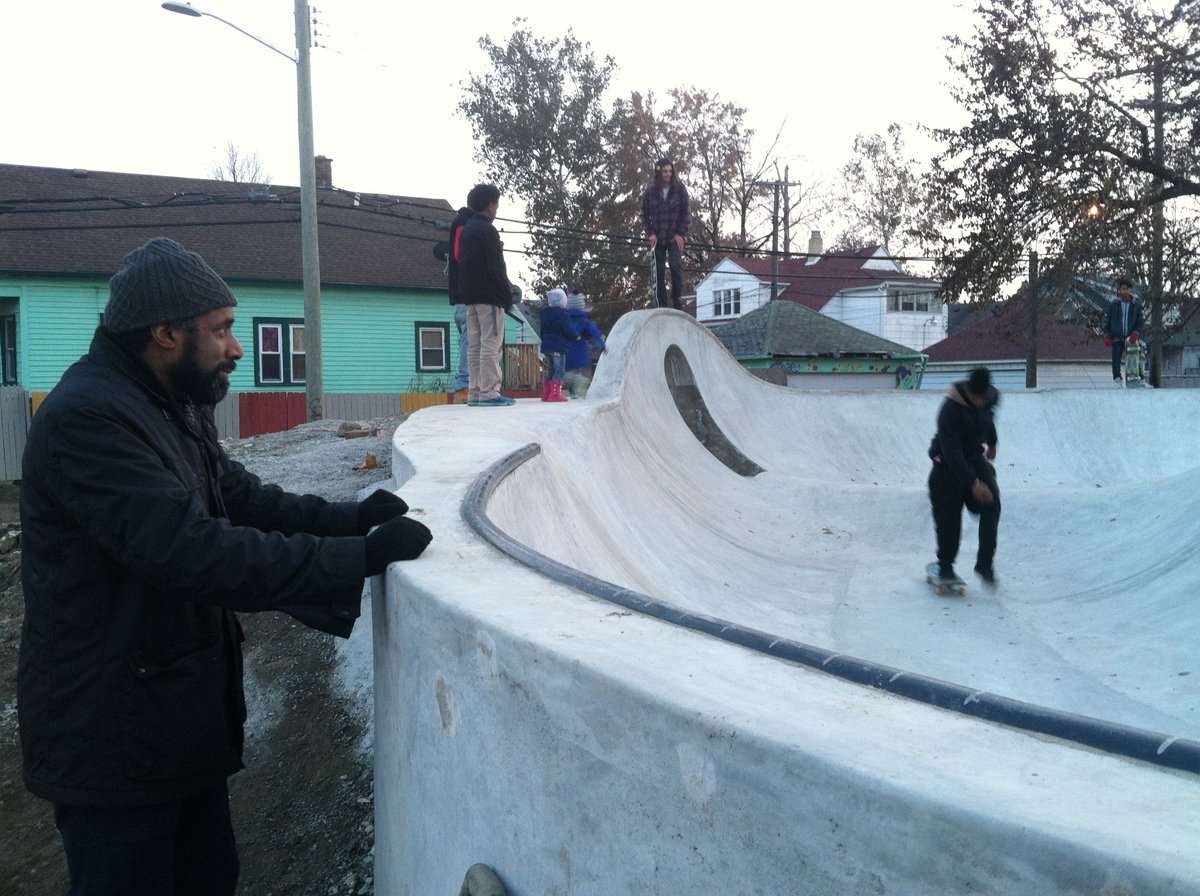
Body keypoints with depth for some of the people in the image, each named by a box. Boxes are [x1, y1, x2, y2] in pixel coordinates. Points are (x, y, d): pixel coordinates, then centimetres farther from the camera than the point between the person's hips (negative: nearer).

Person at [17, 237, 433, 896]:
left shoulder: (175, 411, 10)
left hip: (184, 721, 9)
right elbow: (196, 552, -32)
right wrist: (361, 556, -31)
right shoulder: (86, 419, -24)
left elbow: (243, 497, 11)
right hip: (112, 742, -9)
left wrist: (348, 518, -6)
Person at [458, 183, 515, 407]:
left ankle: (475, 392, 8)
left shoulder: (465, 229, 17)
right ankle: (489, 393, -11)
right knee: (491, 344, -9)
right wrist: (508, 294, -8)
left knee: (474, 345, 8)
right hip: (489, 296, -9)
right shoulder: (487, 230, -10)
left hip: (470, 296, 9)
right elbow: (496, 267, -14)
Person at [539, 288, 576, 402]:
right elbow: (568, 331, -15)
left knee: (550, 369, 15)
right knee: (559, 370, -6)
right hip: (559, 346, -8)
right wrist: (576, 337, 2)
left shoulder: (544, 314, 15)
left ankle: (546, 394, 14)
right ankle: (555, 394, -13)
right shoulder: (562, 314, -10)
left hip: (546, 346, 8)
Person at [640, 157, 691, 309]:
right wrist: (650, 233, -5)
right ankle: (662, 305, 4)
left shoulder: (680, 189, 1)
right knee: (659, 271, -1)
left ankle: (677, 299, -5)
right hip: (657, 238, 1)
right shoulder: (650, 192, 3)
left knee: (676, 265, -18)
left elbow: (686, 212, 1)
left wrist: (681, 233, -7)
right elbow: (645, 214, 7)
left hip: (675, 237, -1)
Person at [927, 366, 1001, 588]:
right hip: (949, 465, -5)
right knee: (949, 519, 0)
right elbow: (951, 450, -31)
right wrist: (973, 483, -34)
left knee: (991, 505, -16)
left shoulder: (991, 398, -7)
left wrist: (992, 442, 35)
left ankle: (984, 564, -12)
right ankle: (945, 566, 21)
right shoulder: (950, 409, -28)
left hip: (975, 459, 5)